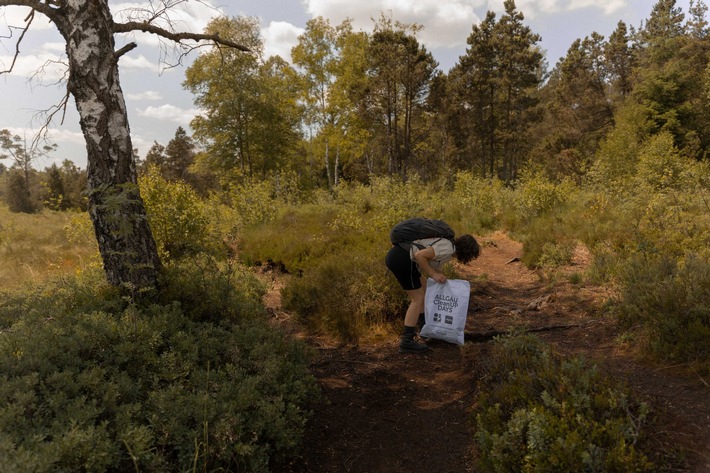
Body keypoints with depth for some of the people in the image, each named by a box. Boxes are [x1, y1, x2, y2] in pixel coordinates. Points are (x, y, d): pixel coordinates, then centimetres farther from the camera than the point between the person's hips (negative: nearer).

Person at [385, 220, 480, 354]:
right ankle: (407, 342, 1)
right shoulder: (448, 248, -8)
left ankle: (424, 324, 40)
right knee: (418, 298, 0)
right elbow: (420, 255, -18)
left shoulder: (447, 253, 23)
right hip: (402, 258, -10)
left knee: (424, 287, 24)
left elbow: (438, 276, 30)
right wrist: (433, 274, -9)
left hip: (397, 256, 10)